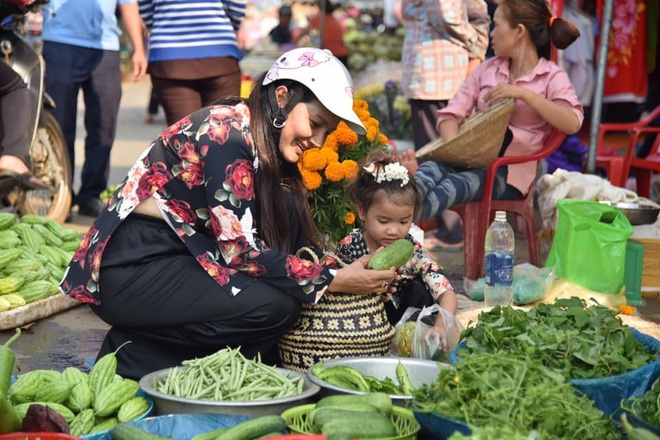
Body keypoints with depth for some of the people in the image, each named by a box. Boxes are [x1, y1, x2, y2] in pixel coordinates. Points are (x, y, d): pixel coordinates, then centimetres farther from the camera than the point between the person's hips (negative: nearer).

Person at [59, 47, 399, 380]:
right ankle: (135, 355, -6)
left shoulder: (264, 141, 9)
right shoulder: (225, 132, -19)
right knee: (275, 306, -21)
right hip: (131, 270, -9)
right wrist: (333, 280, -17)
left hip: (178, 257, 9)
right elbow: (240, 249, -21)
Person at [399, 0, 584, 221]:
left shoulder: (551, 76, 5)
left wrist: (524, 94, -20)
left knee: (456, 184, -36)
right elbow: (450, 114, 9)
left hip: (510, 170, -4)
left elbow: (572, 123, -15)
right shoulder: (487, 69, 20)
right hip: (472, 158, 4)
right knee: (434, 166, -32)